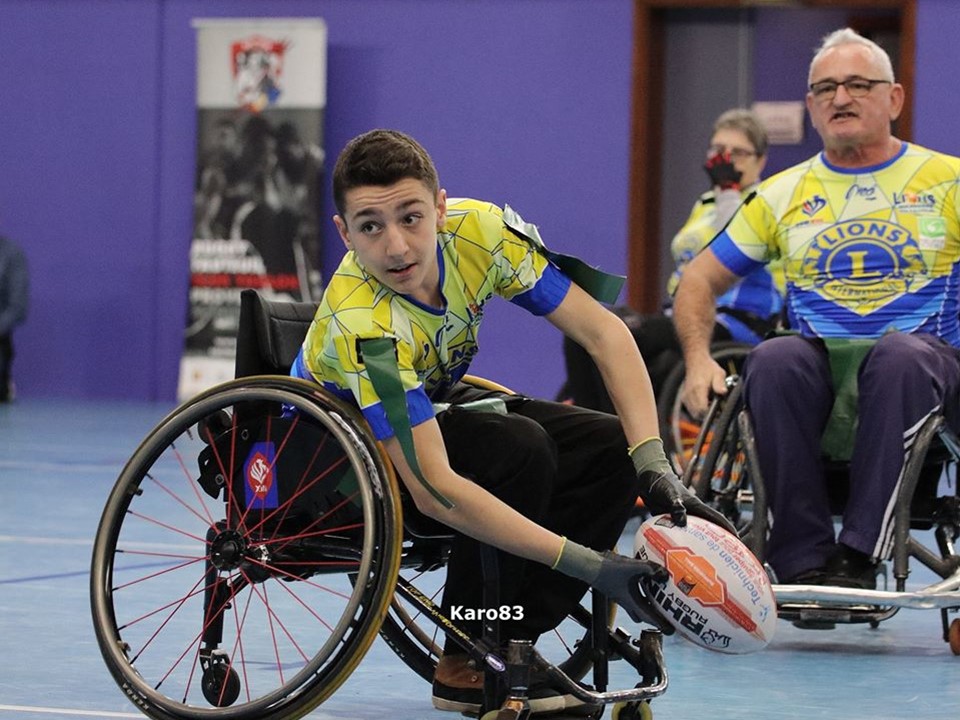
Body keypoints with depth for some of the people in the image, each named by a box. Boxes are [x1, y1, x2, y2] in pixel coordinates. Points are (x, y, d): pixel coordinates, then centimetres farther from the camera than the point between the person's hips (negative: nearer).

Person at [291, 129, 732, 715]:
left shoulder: (480, 231, -23)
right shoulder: (361, 325, -38)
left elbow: (602, 331, -17)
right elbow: (434, 490, -42)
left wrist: (654, 465, -29)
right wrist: (587, 564, -45)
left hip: (432, 402, 6)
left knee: (612, 450, -14)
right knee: (520, 450, -32)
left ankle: (513, 643, -10)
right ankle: (468, 664, -16)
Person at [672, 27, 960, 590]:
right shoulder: (782, 195, 17)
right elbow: (701, 279, 20)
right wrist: (699, 359, 2)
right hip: (820, 360, 2)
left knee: (901, 354, -39)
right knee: (773, 361, -33)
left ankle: (858, 558, -40)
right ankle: (804, 561, -33)